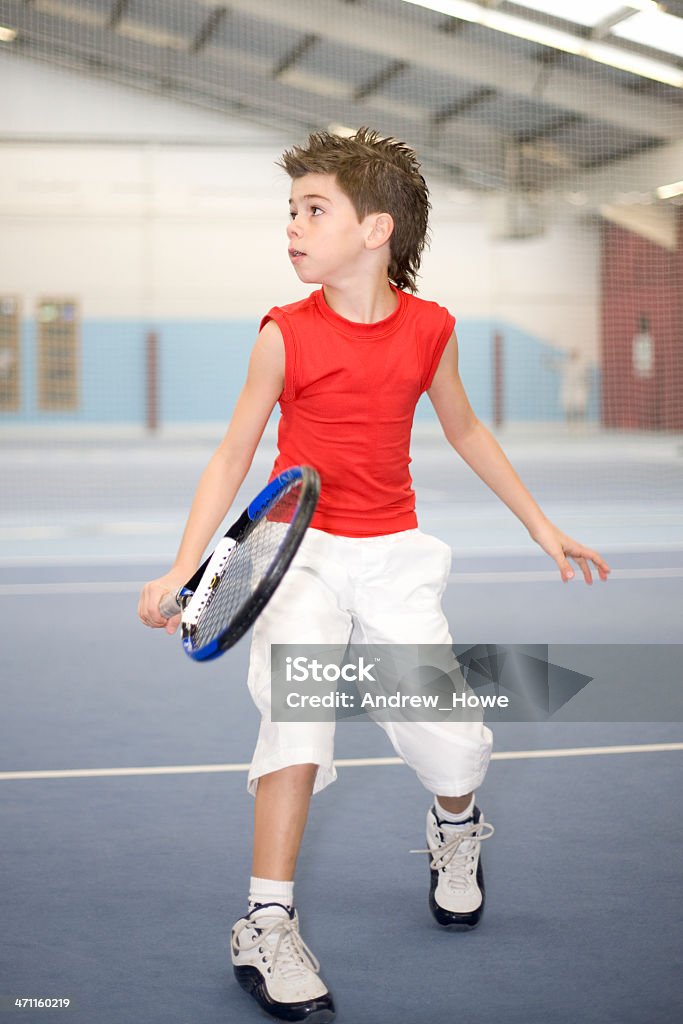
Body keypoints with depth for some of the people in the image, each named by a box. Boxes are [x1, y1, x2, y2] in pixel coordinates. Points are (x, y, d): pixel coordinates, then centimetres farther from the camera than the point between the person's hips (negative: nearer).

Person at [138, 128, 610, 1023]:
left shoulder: (430, 329, -2)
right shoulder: (286, 335, -7)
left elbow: (463, 429, 15)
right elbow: (233, 456, -2)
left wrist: (539, 523, 20)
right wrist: (182, 571, -12)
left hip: (395, 558, 2)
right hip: (304, 552, -2)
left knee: (452, 746, -4)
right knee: (298, 701, -26)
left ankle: (455, 827, 35)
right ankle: (268, 926, -14)